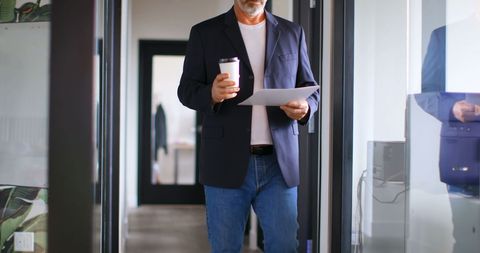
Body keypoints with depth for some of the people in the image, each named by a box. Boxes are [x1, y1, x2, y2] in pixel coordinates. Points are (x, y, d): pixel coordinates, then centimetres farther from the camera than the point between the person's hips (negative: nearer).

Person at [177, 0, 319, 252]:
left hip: (279, 163, 1)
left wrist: (304, 108, -11)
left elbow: (310, 88, 13)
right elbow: (187, 90, 3)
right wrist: (212, 94, -20)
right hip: (227, 163, -1)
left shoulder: (292, 33, 12)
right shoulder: (204, 33, 6)